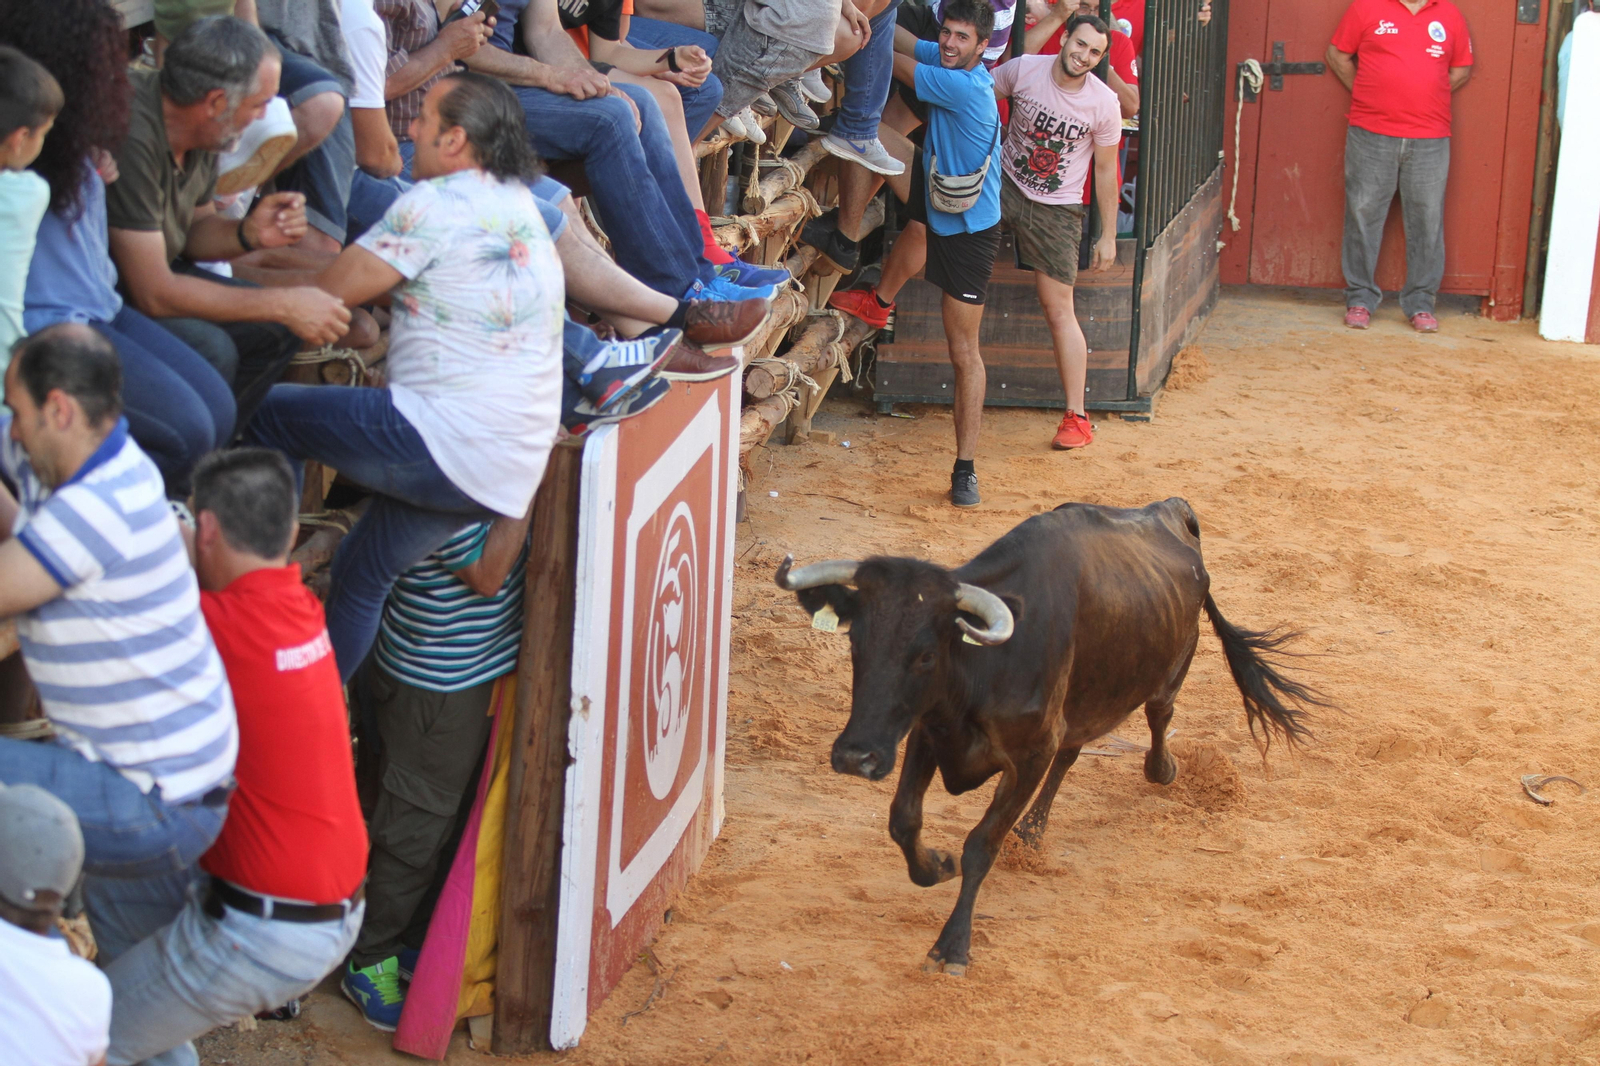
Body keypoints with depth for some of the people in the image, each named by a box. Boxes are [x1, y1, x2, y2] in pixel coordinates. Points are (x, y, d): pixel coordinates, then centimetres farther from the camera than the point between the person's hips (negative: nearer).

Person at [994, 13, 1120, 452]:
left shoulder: (1104, 103, -12)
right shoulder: (1023, 69, -11)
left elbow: (1106, 170, -3)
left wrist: (1108, 236, -2)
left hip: (1057, 210, -2)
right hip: (1003, 185, 2)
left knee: (1059, 308, -4)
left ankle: (1077, 417, 0)